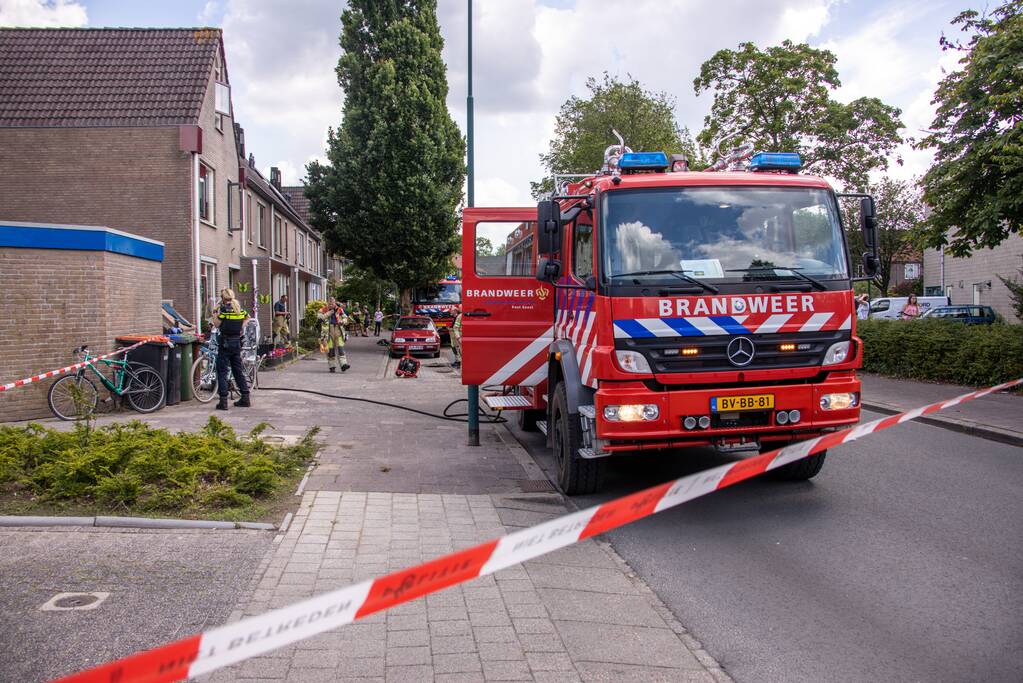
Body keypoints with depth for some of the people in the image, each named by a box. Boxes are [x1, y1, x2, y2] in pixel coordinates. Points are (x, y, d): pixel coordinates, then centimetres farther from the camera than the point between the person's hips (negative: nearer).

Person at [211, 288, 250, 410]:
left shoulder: (224, 308, -11)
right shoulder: (239, 308, 7)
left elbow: (216, 324, -9)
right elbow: (247, 317, 23)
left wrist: (216, 312, 2)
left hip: (225, 343, -6)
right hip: (237, 342, 6)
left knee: (222, 371, -1)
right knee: (238, 370, 13)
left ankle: (223, 401, -4)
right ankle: (245, 398, 14)